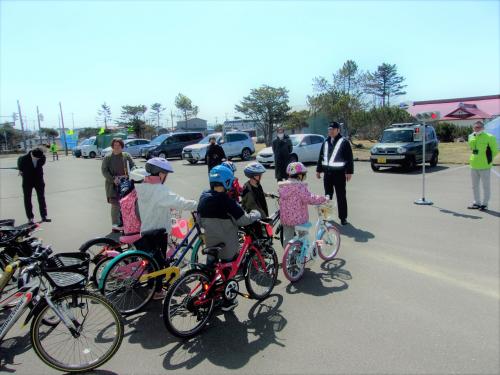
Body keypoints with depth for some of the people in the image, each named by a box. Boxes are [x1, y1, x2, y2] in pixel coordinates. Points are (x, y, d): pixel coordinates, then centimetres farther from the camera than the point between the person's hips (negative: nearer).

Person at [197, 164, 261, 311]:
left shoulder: (204, 197, -1)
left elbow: (200, 220, 7)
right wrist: (256, 214, -4)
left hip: (210, 242, 5)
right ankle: (227, 302, 23)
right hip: (227, 244, -5)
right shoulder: (226, 201, -22)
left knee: (210, 269, 18)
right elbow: (243, 220, -20)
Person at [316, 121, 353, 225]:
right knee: (327, 195, 14)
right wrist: (318, 170, 16)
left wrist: (349, 171, -12)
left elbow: (349, 158, -7)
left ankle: (343, 217, 10)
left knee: (341, 196, 2)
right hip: (327, 173, 5)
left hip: (339, 173, -5)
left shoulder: (344, 142, -5)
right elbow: (321, 157, 18)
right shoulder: (326, 142, 13)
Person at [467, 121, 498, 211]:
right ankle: (477, 203, 27)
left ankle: (484, 204, 13)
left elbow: (495, 151, -5)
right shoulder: (471, 137, 6)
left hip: (484, 166, -6)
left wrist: (488, 159, 3)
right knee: (475, 186, 14)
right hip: (474, 166, 6)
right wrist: (476, 158, 14)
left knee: (486, 186, 4)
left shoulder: (489, 137, -11)